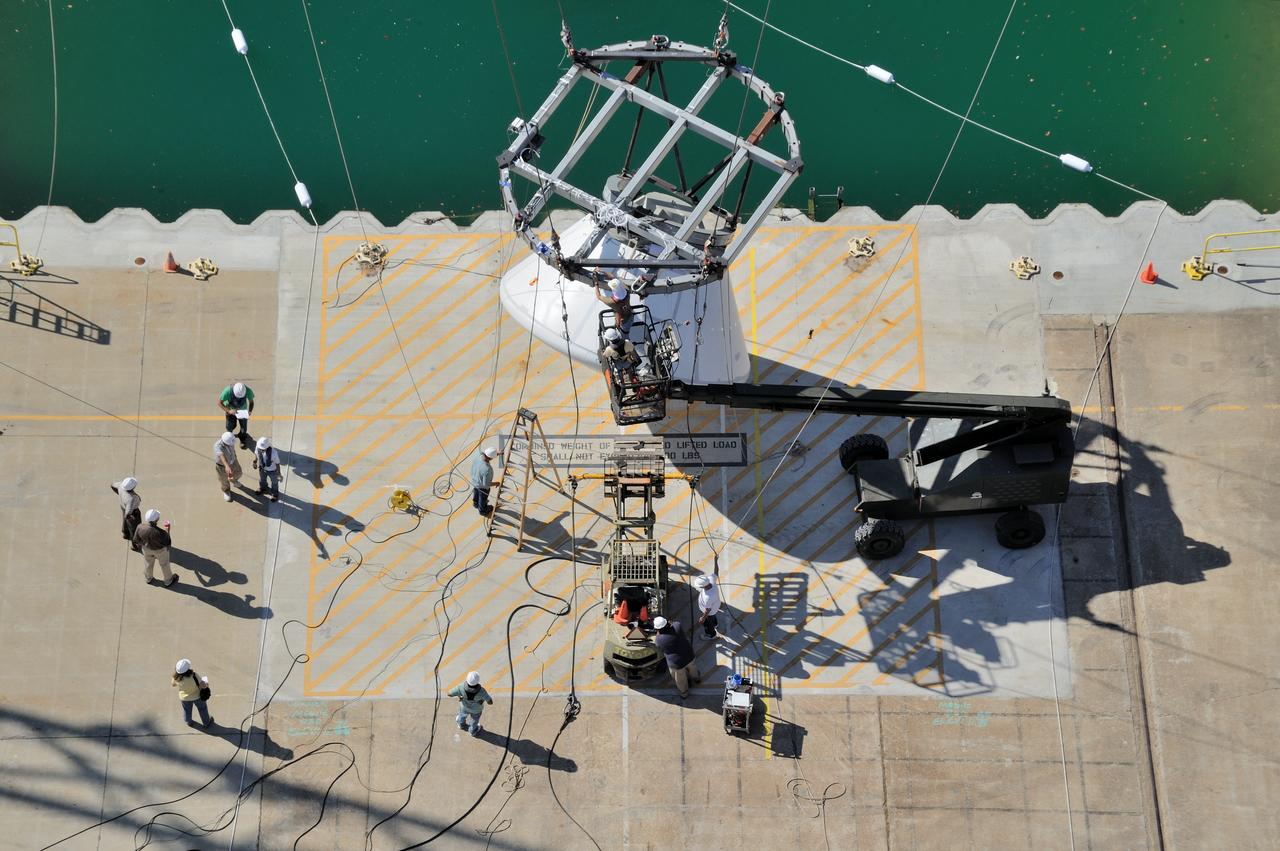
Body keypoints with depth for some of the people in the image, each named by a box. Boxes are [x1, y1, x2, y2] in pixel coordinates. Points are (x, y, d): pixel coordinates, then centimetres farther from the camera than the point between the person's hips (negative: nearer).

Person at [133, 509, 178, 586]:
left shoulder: (140, 527, -30)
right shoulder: (160, 533, -42)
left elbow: (136, 540, -11)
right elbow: (168, 543, -23)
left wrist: (139, 546, 11)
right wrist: (167, 531, -11)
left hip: (147, 549, 4)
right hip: (160, 550, -3)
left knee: (148, 563, 32)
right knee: (164, 565, 26)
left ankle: (149, 579, 58)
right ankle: (168, 581, 50)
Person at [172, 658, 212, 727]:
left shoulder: (176, 678, -28)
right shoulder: (193, 676, -40)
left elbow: (173, 684, -6)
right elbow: (203, 685, -36)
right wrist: (206, 684, -15)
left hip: (184, 697, 3)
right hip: (197, 696, -2)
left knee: (187, 710, 31)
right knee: (202, 708, 26)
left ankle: (189, 722, 57)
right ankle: (207, 722, 47)